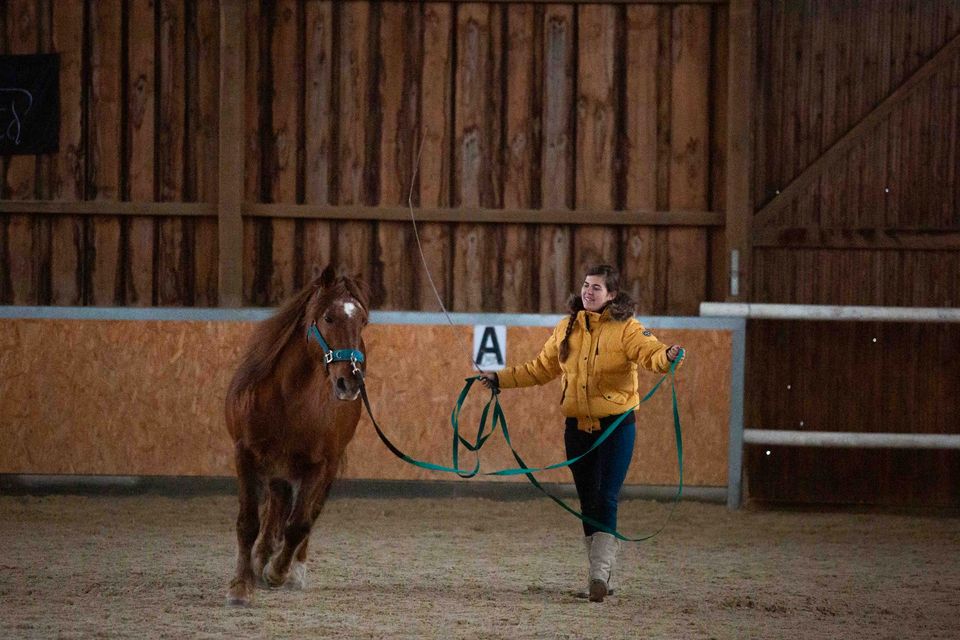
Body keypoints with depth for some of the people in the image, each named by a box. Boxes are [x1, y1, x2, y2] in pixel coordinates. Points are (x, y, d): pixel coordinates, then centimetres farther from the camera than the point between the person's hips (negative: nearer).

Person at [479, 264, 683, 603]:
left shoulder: (626, 329, -7)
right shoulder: (567, 329, 9)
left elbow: (649, 353, -24)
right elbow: (540, 368, 19)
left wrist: (668, 356, -47)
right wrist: (500, 379, 17)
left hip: (616, 426, -5)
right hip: (578, 428, 5)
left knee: (605, 499, -14)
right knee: (588, 502, 9)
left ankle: (600, 572, -17)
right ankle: (600, 577, 16)